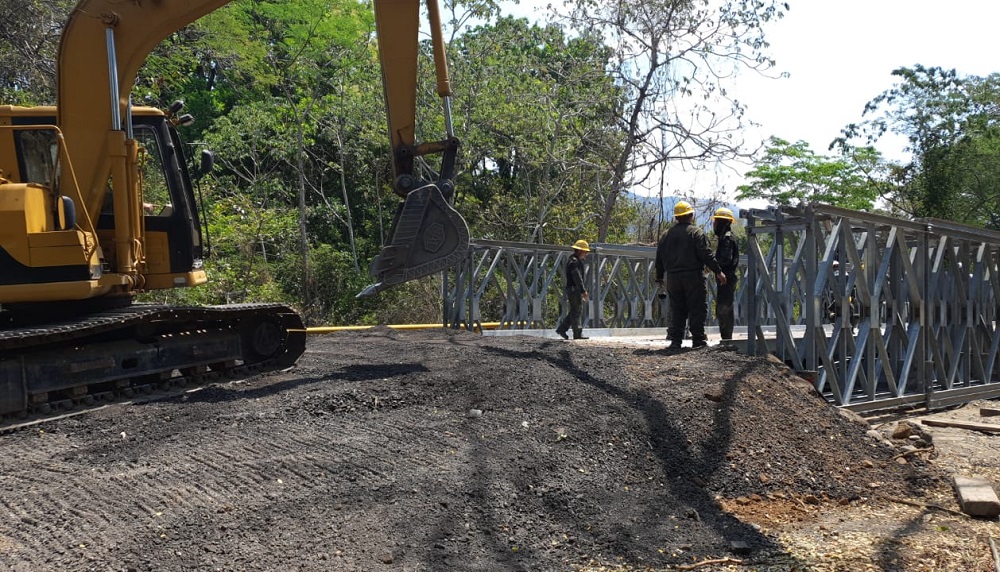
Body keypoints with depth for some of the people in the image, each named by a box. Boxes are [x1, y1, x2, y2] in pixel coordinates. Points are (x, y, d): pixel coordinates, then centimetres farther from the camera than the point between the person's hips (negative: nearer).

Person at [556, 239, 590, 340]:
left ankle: (561, 329, 15)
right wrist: (583, 290, -22)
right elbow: (577, 278, -21)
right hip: (574, 289, -11)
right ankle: (577, 334, -2)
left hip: (573, 290, 11)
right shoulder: (574, 261, -15)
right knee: (576, 311, -6)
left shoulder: (576, 261, 20)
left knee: (574, 311, 14)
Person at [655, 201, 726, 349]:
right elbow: (706, 254, -12)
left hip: (672, 278, 5)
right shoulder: (696, 232, -4)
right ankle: (698, 340, -4)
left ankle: (675, 340, 5)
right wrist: (718, 271, -8)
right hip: (693, 276, -5)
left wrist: (659, 278, 25)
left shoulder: (666, 235, 13)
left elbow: (659, 258, 16)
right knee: (697, 309, -1)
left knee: (677, 310, 9)